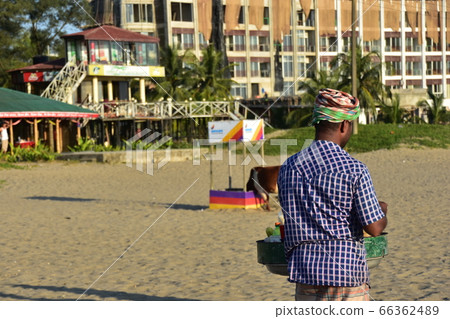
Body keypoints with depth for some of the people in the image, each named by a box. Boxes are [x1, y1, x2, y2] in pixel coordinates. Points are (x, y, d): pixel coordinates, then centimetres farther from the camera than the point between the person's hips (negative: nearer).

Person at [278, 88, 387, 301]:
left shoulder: (288, 167, 3)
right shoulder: (355, 170, -10)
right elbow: (374, 228, -10)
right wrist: (382, 211, 12)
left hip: (304, 267, 4)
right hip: (347, 267, -4)